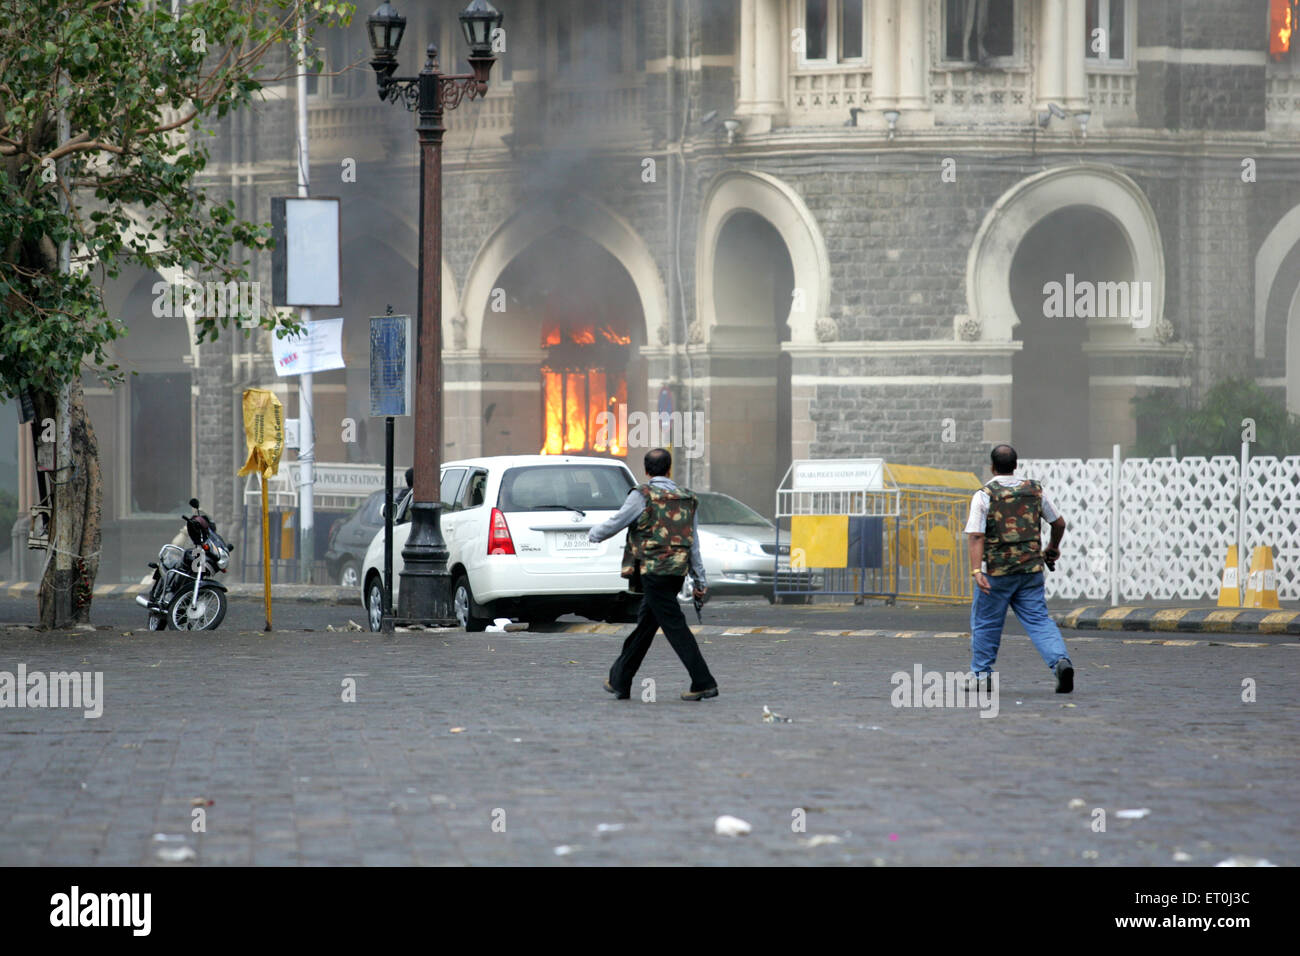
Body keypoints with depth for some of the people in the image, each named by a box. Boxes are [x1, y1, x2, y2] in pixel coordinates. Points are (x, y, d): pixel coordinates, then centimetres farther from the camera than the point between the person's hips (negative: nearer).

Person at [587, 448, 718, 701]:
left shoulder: (643, 496, -8)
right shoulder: (686, 499, 11)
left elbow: (616, 523, 0)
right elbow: (694, 544, 13)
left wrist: (593, 535, 21)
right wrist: (701, 580, 17)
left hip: (654, 570, -7)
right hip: (677, 572, 7)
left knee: (675, 627, -6)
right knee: (644, 626, 15)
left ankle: (704, 683, -11)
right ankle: (619, 681, 22)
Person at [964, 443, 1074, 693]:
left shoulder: (984, 495, -8)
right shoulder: (1034, 490, 5)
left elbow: (976, 536, -17)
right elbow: (1059, 523, 15)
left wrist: (976, 571, -22)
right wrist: (1053, 547, 34)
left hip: (996, 571, -3)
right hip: (1031, 569, 3)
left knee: (986, 623, 11)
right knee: (1038, 620, 4)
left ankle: (982, 676, 20)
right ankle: (1061, 661, -18)